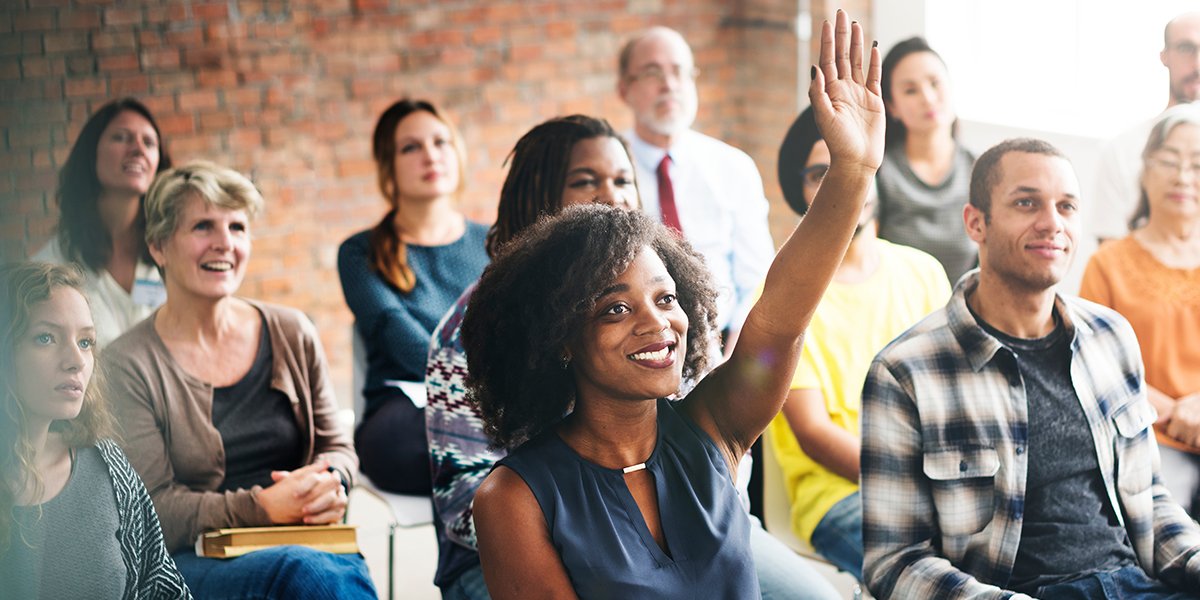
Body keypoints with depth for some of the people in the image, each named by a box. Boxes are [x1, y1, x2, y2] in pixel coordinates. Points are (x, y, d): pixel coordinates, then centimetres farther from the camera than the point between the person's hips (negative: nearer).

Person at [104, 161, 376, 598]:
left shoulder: (291, 335, 12)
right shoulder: (128, 366, -1)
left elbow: (337, 448, 19)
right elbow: (152, 509, -6)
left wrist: (328, 485, -6)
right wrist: (262, 507, -19)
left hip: (304, 545, 4)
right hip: (189, 563, -4)